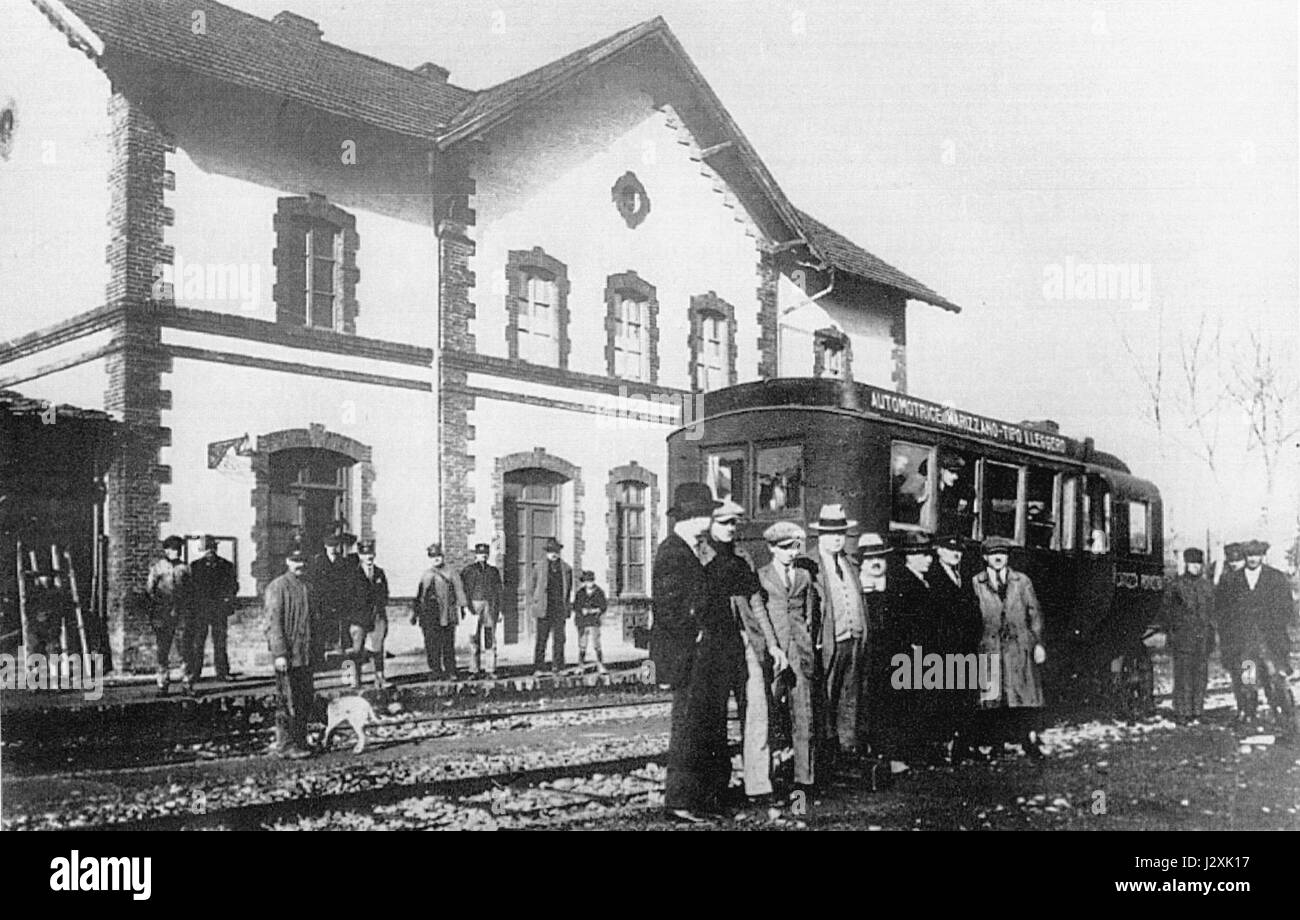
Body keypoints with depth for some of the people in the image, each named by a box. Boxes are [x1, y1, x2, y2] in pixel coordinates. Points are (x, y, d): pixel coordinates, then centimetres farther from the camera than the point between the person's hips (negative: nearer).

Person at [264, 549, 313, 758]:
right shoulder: (277, 587, -9)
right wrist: (279, 653, -19)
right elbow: (274, 622, -14)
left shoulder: (305, 587, 14)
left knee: (305, 700, 10)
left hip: (305, 654, 7)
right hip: (286, 654, -7)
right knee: (287, 702, -2)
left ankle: (299, 741, 19)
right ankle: (285, 745, 5)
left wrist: (313, 648, 17)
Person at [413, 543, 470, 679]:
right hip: (429, 614, 3)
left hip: (446, 614, -2)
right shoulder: (426, 574, 17)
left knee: (448, 644, 0)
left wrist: (464, 607, -8)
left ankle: (450, 672, 7)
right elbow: (419, 594, 19)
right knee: (431, 644, -4)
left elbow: (459, 590, 2)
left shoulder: (451, 572, 7)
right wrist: (414, 612, 16)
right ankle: (436, 671, 3)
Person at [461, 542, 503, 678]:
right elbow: (463, 590, 4)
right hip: (474, 604, -2)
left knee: (491, 638, 0)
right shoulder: (467, 570, 7)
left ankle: (491, 669, 2)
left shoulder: (493, 571, 14)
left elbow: (498, 591, 13)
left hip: (490, 606, 2)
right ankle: (475, 670, 0)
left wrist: (499, 610, 6)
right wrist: (467, 607, -6)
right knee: (474, 638, -3)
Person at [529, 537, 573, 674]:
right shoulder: (539, 567, 4)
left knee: (559, 639, 0)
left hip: (560, 609, 2)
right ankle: (538, 668, 0)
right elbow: (531, 587, 9)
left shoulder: (566, 568, 9)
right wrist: (532, 605, 2)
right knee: (541, 639, -3)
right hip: (544, 609, -2)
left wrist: (567, 608, 13)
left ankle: (557, 667, 5)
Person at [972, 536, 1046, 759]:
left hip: (1020, 647, 0)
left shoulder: (1022, 581, 9)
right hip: (991, 647, 0)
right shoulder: (976, 583, 6)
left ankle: (1031, 741, 4)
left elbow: (1035, 613, 9)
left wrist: (1038, 643, 1)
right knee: (995, 698, -2)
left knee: (1026, 695, -3)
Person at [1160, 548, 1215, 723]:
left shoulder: (1207, 587, 14)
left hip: (1203, 639, 4)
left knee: (1201, 676, 3)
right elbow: (1165, 612, 3)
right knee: (1183, 676, -6)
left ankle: (1196, 712, 11)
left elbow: (1211, 613, 19)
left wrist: (1211, 636, 12)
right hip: (1182, 638, -4)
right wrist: (1170, 634, -3)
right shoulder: (1175, 585, 1)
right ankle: (1181, 712, -1)